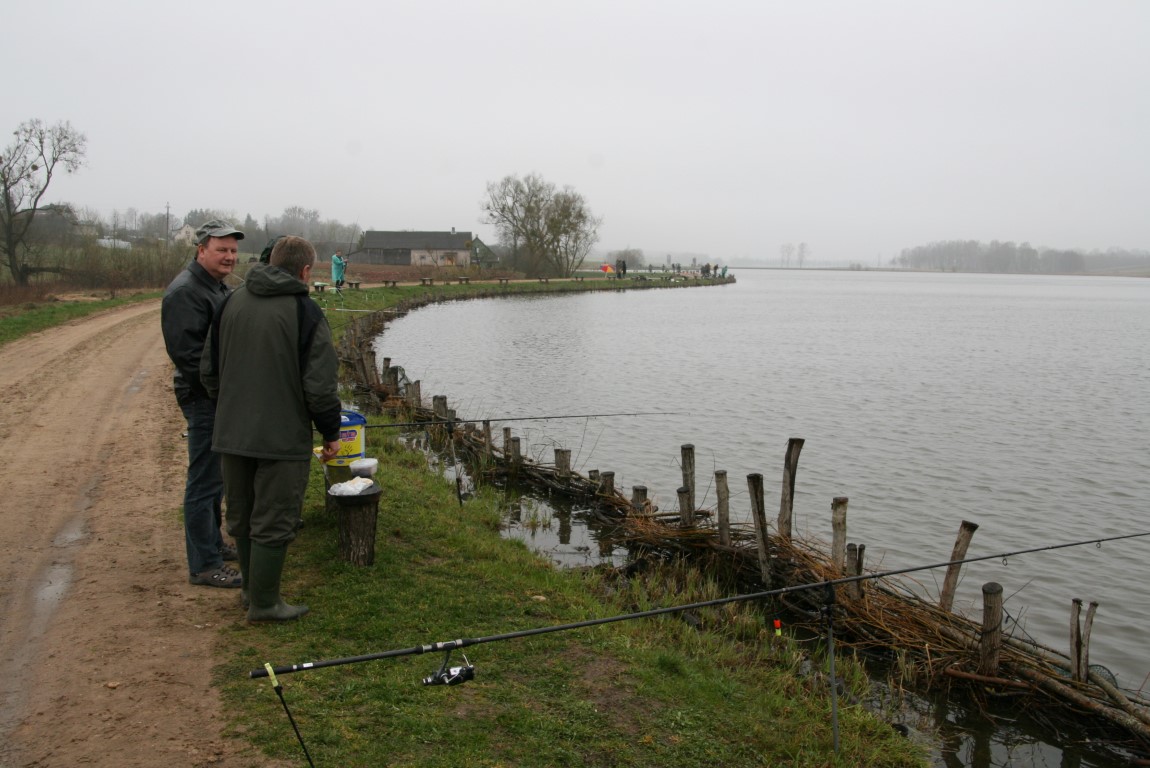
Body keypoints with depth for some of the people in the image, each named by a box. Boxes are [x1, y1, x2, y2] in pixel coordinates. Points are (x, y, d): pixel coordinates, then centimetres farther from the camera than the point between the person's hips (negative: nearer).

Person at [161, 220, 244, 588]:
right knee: (204, 481, -5)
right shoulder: (185, 291, -16)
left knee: (215, 476, 19)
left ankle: (213, 543, 33)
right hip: (204, 400, -10)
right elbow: (185, 351, -23)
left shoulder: (218, 288, 16)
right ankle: (204, 565, 2)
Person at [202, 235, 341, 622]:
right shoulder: (305, 311, -11)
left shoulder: (231, 302, 7)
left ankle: (252, 587, 33)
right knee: (274, 521, 4)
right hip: (282, 437, -6)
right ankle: (263, 602, 13)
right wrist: (331, 433, -2)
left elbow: (209, 369, 12)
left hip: (231, 434, 6)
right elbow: (320, 384, -14)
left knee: (242, 516, 18)